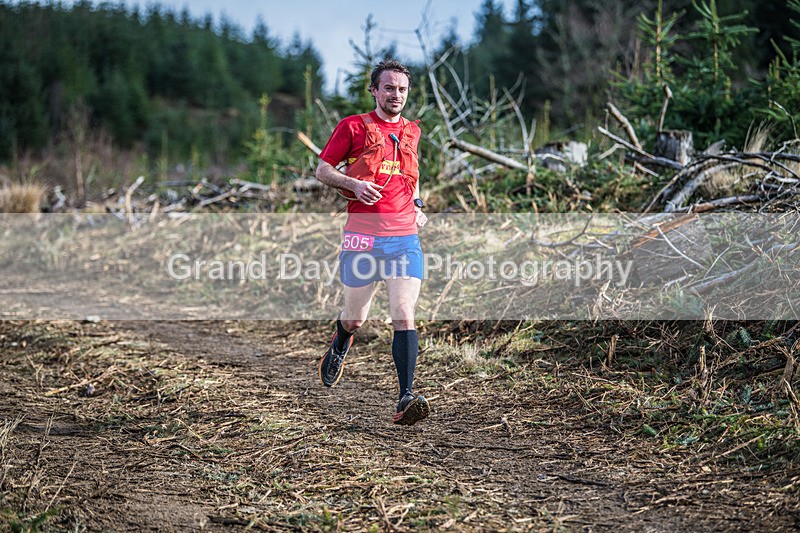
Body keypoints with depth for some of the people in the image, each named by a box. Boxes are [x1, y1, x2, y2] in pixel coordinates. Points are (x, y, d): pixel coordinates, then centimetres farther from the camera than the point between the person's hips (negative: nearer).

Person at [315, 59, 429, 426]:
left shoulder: (412, 131, 16)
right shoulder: (353, 127, 3)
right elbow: (322, 169, 5)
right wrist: (353, 184, -13)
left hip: (405, 236, 2)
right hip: (363, 236, -2)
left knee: (404, 316, -13)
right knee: (355, 318, 10)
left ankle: (406, 399, -16)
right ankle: (339, 346, 47)